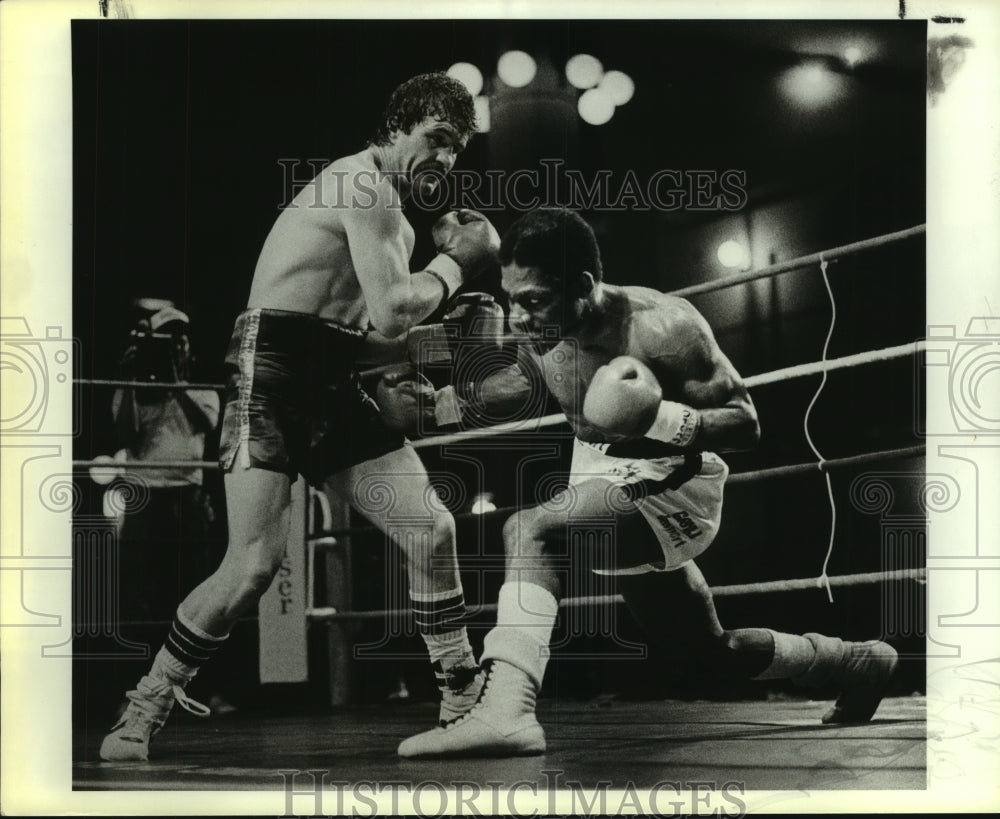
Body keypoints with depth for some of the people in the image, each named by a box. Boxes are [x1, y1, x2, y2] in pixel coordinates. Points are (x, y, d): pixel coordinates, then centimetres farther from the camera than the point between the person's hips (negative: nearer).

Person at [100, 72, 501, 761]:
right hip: (275, 374, -9)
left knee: (432, 529, 0)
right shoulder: (366, 186, -9)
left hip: (333, 386, 10)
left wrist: (447, 257, 9)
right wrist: (458, 263, -4)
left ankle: (464, 701, 11)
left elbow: (387, 322, 18)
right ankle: (141, 716, -4)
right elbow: (389, 317, -18)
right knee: (257, 562, -18)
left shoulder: (391, 212, 22)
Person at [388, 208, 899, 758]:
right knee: (709, 652, 23)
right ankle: (857, 663, 45)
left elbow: (745, 425, -22)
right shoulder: (544, 330, -7)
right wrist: (451, 401, 5)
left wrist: (656, 417, -38)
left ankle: (506, 712, -43)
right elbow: (525, 376, 18)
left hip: (672, 486, -8)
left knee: (529, 530, -33)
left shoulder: (662, 328, -27)